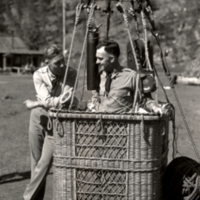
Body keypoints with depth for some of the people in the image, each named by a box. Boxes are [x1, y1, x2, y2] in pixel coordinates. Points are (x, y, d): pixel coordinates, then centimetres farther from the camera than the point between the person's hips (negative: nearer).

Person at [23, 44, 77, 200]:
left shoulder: (71, 73, -13)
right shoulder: (39, 75, -10)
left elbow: (65, 100, -22)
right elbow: (47, 101, -20)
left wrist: (35, 104, -18)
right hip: (39, 117, 2)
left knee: (45, 163, -8)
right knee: (36, 162, 8)